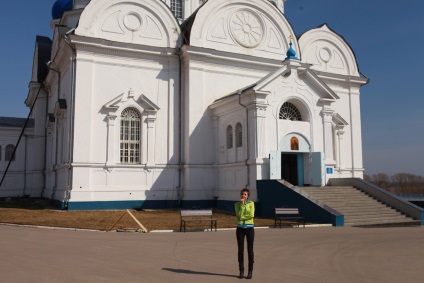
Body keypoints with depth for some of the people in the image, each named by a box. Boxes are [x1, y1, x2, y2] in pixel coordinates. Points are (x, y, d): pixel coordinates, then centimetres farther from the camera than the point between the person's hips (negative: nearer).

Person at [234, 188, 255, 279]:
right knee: (240, 250, 4)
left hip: (249, 228, -1)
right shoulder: (237, 204, 5)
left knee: (250, 250, 2)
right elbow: (239, 215, -11)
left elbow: (252, 215, -14)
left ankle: (250, 272, 11)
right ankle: (241, 271, 13)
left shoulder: (251, 203, 0)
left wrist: (241, 217, -10)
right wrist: (242, 204, -13)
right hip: (240, 228, 2)